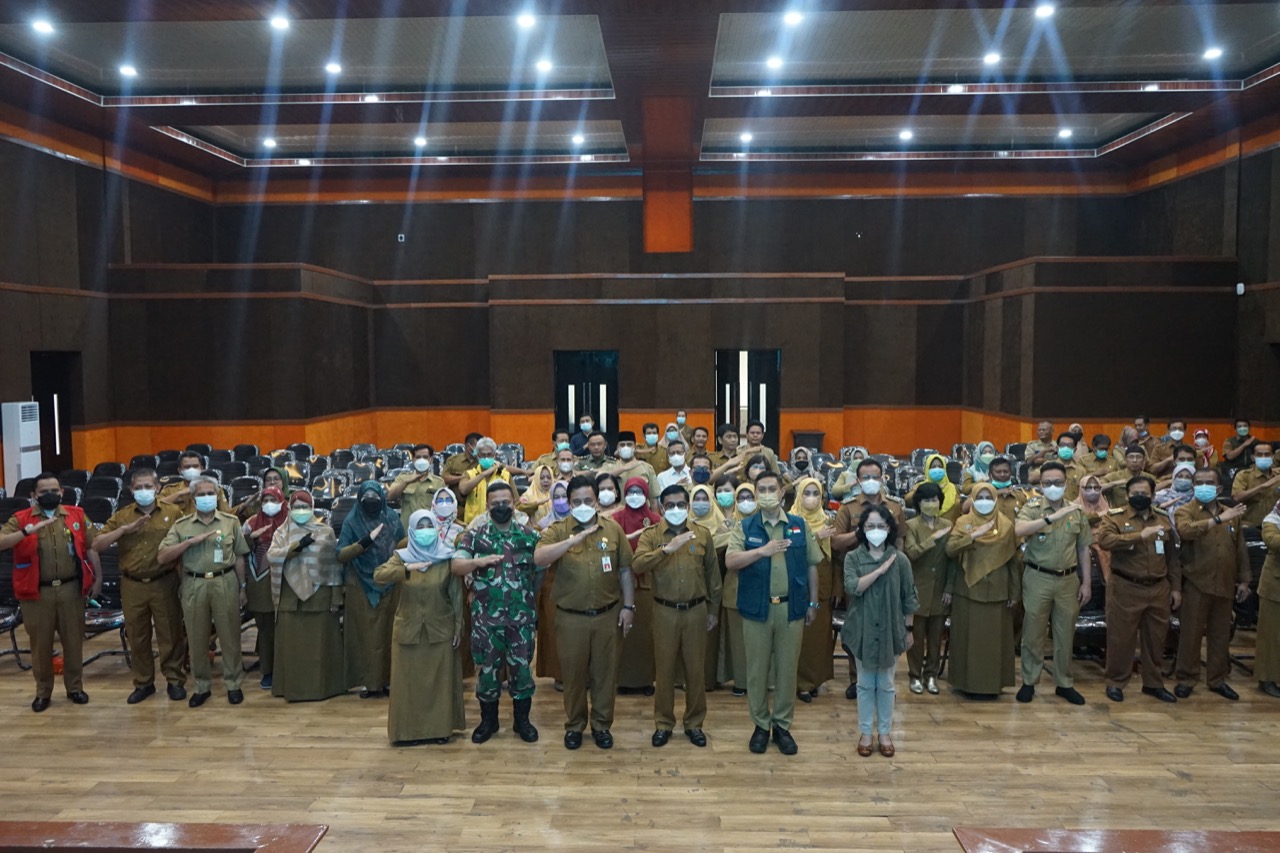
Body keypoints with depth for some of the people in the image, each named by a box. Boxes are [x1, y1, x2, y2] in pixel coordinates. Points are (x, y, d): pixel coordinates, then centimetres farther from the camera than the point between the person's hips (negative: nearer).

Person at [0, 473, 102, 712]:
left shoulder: (77, 515, 4)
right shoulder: (21, 519, -1)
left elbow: (91, 547, 8)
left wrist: (98, 578, 6)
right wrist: (29, 530, -30)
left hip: (71, 588, 1)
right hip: (37, 592, -1)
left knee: (74, 640, 9)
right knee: (40, 643, 9)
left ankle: (75, 687, 24)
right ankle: (43, 692, 24)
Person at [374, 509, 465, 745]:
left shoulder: (447, 557, -1)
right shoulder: (401, 556, 0)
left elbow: (456, 595, 1)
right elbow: (378, 575, -18)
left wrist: (458, 625, -3)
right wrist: (407, 569, -30)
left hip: (440, 631, 0)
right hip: (408, 630, 1)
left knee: (440, 680, 5)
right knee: (409, 680, 5)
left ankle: (440, 728, 15)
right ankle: (410, 730, 15)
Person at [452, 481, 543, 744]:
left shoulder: (530, 535, 3)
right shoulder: (474, 535, -1)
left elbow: (540, 571, 9)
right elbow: (456, 567, -11)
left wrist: (531, 598, 5)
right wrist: (479, 561, -29)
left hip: (523, 617, 1)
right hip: (486, 617, 0)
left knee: (522, 668, 8)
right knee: (487, 668, 9)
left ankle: (522, 720, 24)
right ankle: (488, 721, 26)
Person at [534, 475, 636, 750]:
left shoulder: (613, 529, 2)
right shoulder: (557, 530, -4)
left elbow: (625, 570, 6)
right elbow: (539, 558, -23)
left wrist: (628, 605, 2)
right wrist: (574, 539, -32)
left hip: (607, 615, 1)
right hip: (570, 618, -1)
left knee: (605, 672, 11)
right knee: (573, 673, 11)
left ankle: (602, 725, 28)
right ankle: (574, 725, 29)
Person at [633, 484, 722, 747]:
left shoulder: (703, 534, 2)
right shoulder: (651, 535, -3)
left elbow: (713, 574, 9)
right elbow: (637, 566, -20)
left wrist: (713, 609, 9)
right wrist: (667, 548, -29)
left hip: (696, 610, 1)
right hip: (665, 611, -1)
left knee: (695, 668, 9)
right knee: (664, 668, 7)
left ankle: (694, 723, 23)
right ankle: (663, 723, 22)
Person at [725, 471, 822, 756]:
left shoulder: (800, 525, 3)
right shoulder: (745, 527, -1)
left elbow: (811, 566, 8)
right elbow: (730, 562, -15)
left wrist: (813, 603, 8)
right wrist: (762, 551, -26)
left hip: (791, 608, 1)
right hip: (757, 608, -1)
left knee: (787, 668, 8)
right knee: (757, 669, 8)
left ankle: (783, 725, 22)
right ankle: (761, 725, 22)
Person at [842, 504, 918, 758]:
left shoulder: (900, 559, -4)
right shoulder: (853, 557, -5)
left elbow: (908, 599, 2)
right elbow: (852, 588, -21)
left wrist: (910, 629, 4)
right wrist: (881, 569, -21)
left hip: (890, 630, 0)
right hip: (862, 630, 0)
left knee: (886, 684, 12)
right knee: (865, 684, 11)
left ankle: (885, 732, 25)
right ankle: (865, 732, 22)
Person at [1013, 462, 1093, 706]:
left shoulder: (1076, 511, 5)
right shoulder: (1032, 507, -5)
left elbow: (1083, 550, 9)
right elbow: (1018, 530, -26)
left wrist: (1087, 583, 4)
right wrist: (1052, 517, -31)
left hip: (1068, 579, 3)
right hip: (1037, 578, -3)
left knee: (1065, 633, 11)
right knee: (1033, 632, 6)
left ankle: (1064, 683, 24)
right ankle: (1029, 681, 18)